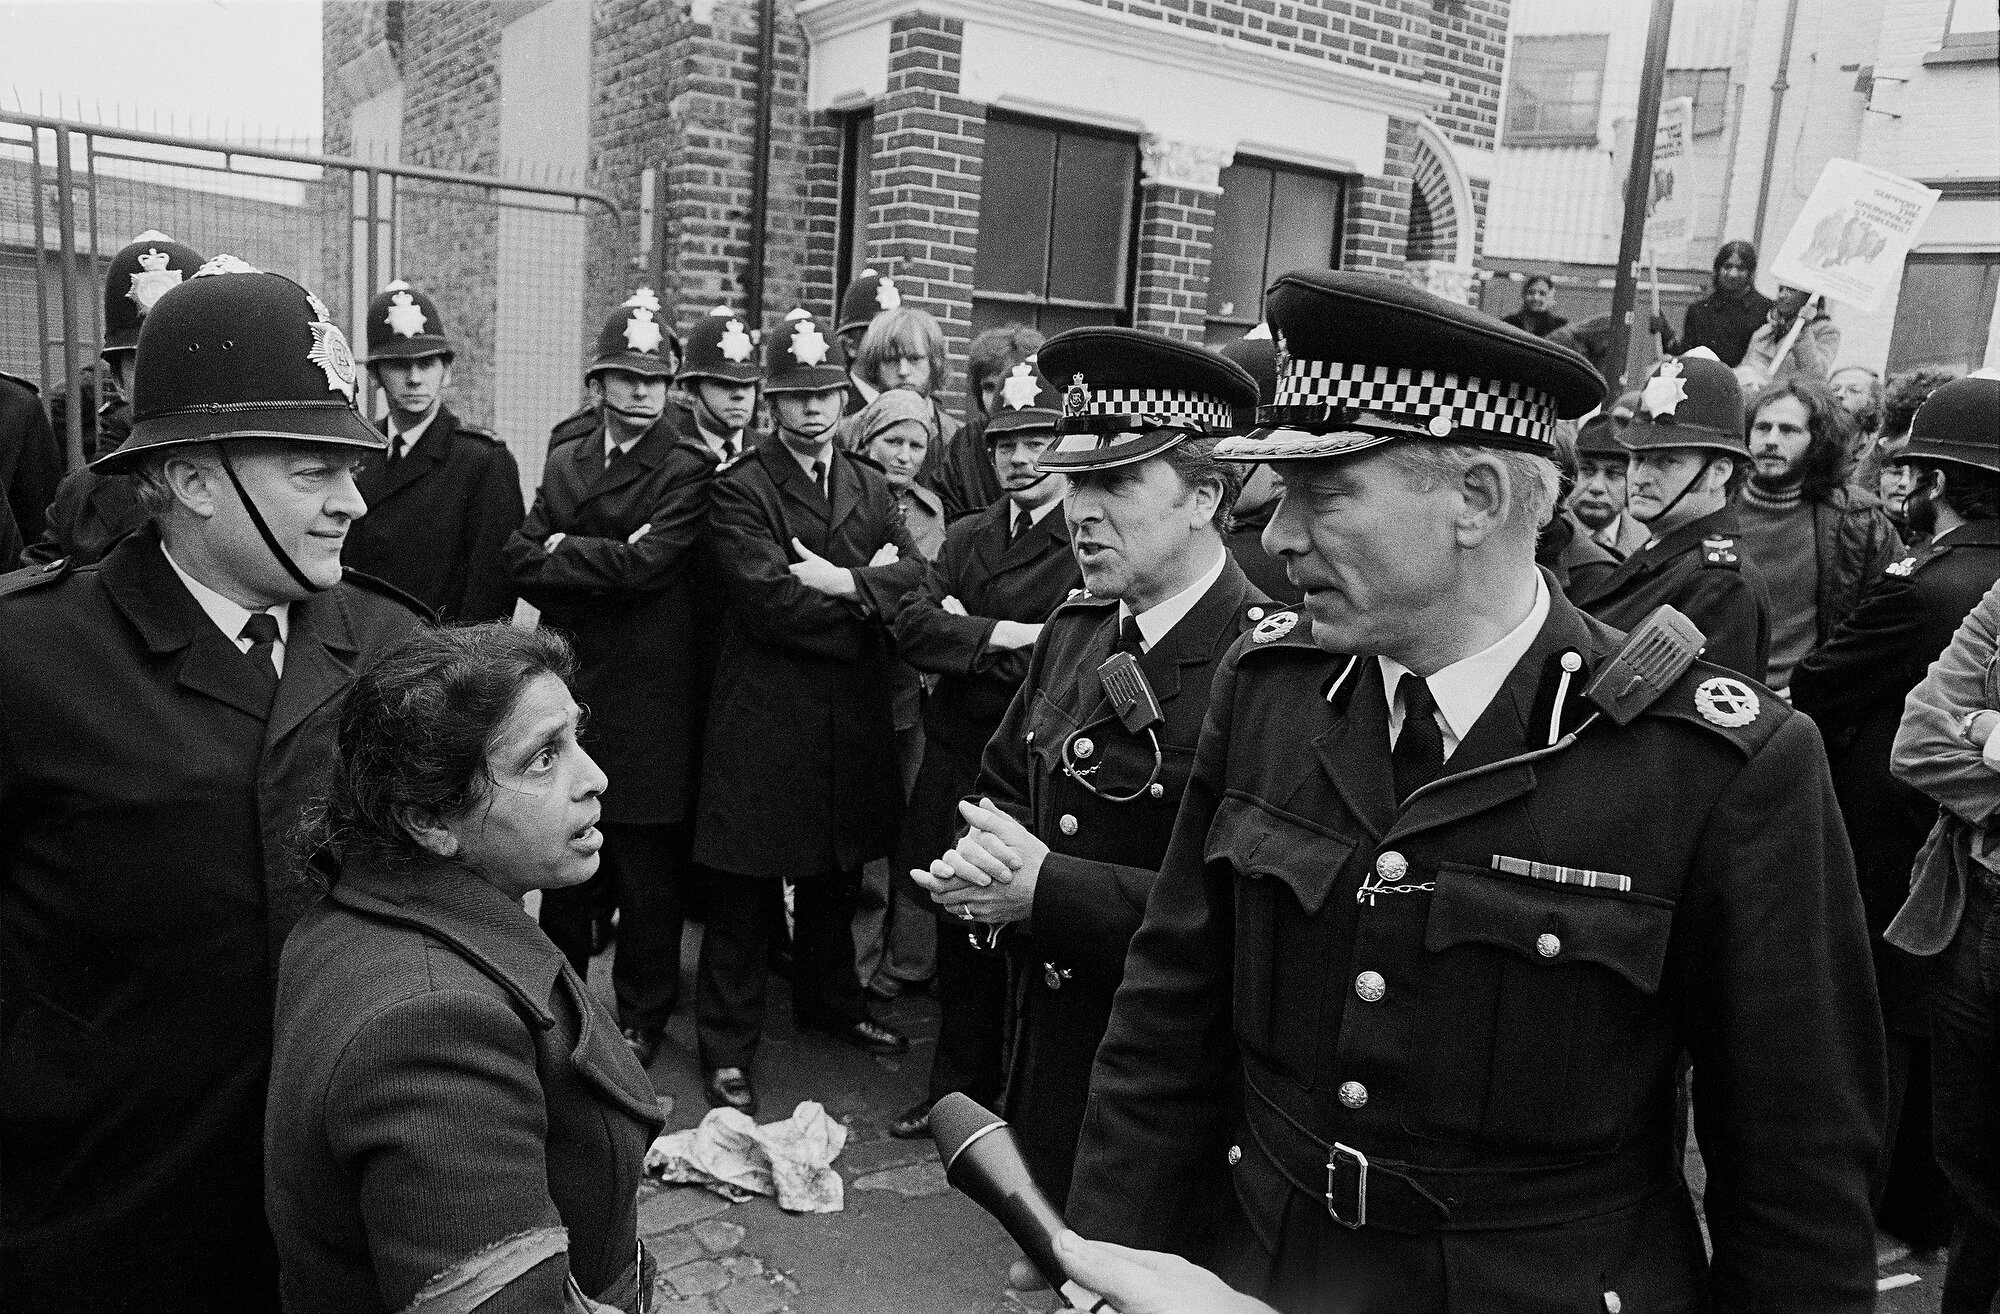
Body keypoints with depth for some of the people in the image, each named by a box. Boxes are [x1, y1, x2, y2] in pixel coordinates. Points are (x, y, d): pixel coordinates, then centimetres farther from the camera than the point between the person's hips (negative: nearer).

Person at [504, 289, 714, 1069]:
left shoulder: (687, 471, -6)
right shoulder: (563, 463, 12)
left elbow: (643, 566, -18)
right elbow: (520, 559, 2)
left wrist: (561, 552, -5)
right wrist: (602, 567, -12)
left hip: (648, 703, -5)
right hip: (566, 686, 5)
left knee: (649, 876, 5)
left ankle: (642, 1019, 22)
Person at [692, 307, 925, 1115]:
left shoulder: (870, 487, 11)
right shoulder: (740, 490, -9)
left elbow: (913, 573, -1)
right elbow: (771, 603, -19)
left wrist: (846, 582, -18)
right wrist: (871, 593, -11)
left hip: (852, 717, 6)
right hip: (765, 716, -6)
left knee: (837, 875, 20)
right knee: (746, 893, 3)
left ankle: (829, 1001, 40)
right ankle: (727, 1044, 17)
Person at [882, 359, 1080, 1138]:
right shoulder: (967, 539, 11)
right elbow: (913, 626, -2)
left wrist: (964, 638, -11)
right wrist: (1004, 636, -16)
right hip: (956, 773, 6)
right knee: (961, 944, 17)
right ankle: (956, 1093, 35)